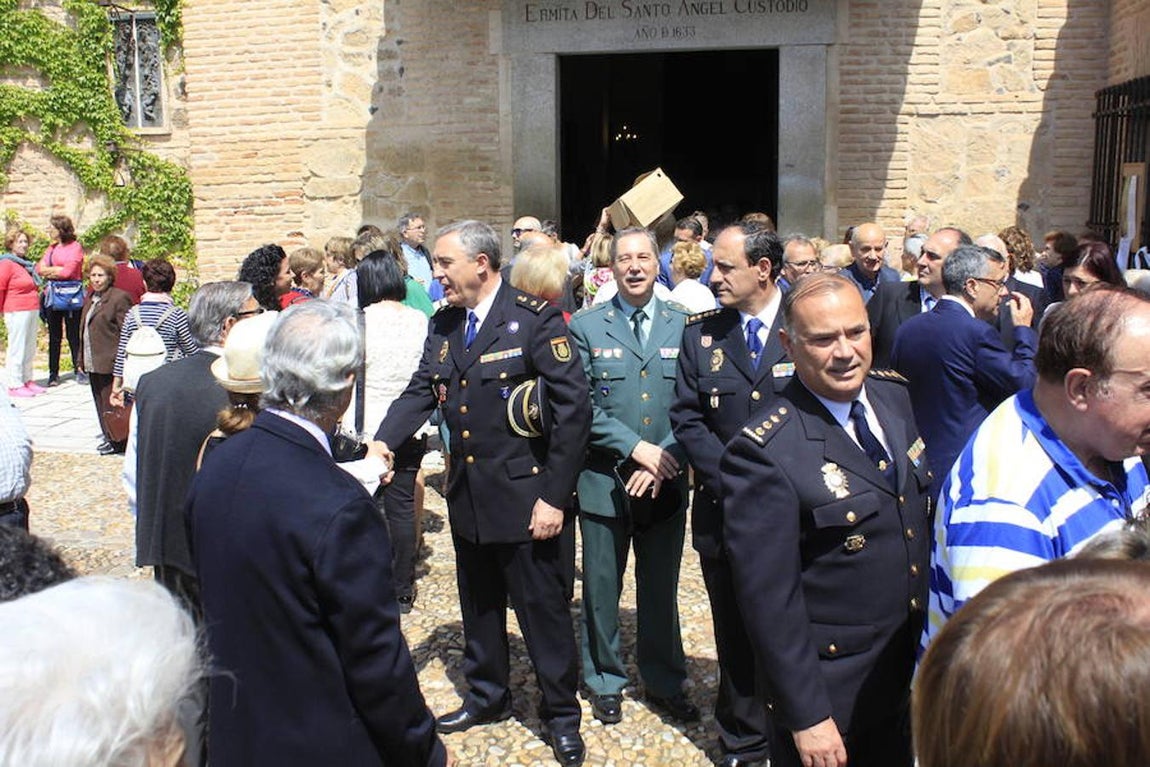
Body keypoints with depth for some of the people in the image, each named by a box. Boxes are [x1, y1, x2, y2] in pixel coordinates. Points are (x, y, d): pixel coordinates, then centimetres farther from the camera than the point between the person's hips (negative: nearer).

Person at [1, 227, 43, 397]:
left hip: (33, 311, 8)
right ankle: (15, 385, 2)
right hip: (17, 312, -8)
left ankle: (27, 380, 21)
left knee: (30, 349, 12)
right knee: (17, 349, -3)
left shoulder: (25, 264, 15)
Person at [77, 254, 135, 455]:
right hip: (93, 363, 9)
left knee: (113, 403, -6)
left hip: (110, 363, -9)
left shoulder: (119, 298, -10)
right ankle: (110, 438, 22)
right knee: (100, 403, 13)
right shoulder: (90, 299, 17)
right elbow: (84, 331, 21)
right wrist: (81, 359, 17)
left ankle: (119, 441, 3)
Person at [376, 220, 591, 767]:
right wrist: (381, 443, -17)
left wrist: (554, 496, -17)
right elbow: (419, 392, 2)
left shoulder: (535, 320, -14)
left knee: (543, 607, 6)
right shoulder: (444, 325, 7)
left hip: (524, 497, -6)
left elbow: (574, 408, -16)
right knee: (478, 603, 21)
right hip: (467, 496, 6)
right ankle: (487, 695, 41)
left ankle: (561, 713, 25)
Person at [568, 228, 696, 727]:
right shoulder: (586, 327, -1)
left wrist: (664, 461, -12)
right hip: (604, 480, -1)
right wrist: (636, 447, -15)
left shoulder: (683, 325, 3)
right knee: (601, 588, 10)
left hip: (666, 481, 1)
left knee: (661, 589, 14)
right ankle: (605, 683, 29)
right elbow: (581, 405, -7)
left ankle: (665, 683, 31)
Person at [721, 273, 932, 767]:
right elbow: (770, 600, -22)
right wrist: (806, 717, -18)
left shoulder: (893, 395, -1)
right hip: (830, 686, -7)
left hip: (910, 669, 7)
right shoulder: (764, 453, -25)